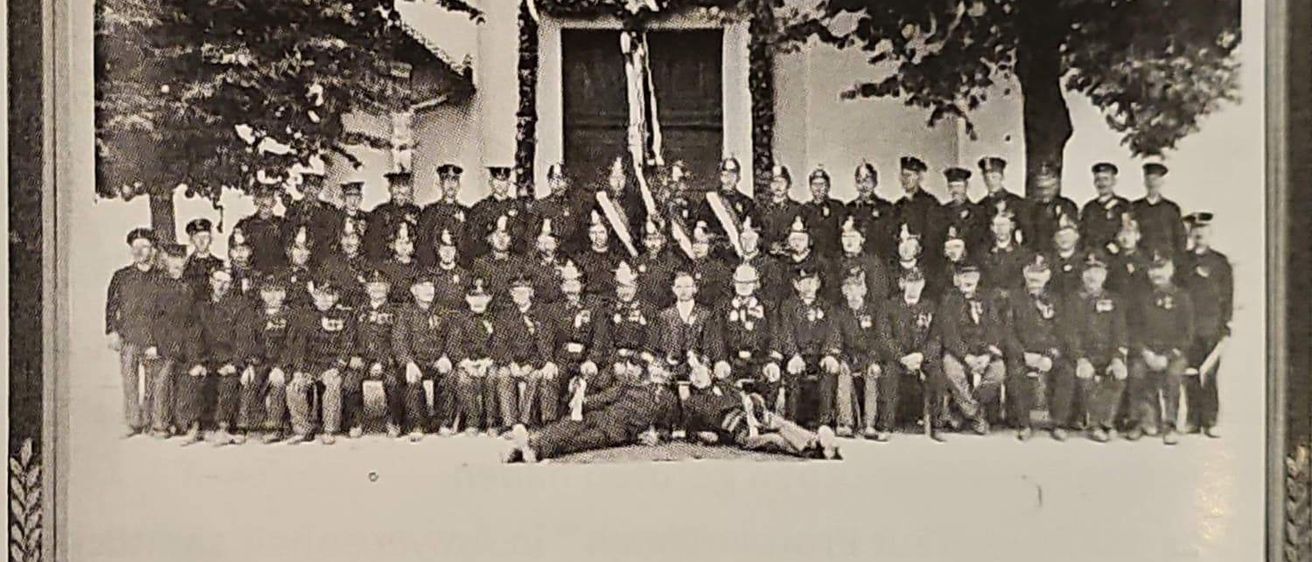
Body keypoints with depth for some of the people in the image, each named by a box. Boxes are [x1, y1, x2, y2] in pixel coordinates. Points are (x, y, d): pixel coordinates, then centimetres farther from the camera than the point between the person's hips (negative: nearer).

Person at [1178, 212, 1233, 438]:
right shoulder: (1181, 261, 12)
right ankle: (1193, 419, 7)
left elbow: (1227, 296, 7)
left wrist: (1225, 325, -1)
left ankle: (1209, 421, 1)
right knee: (1190, 375, 0)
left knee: (1209, 374, -4)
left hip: (1212, 328, -1)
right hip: (1187, 327, 1)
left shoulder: (1221, 262, 9)